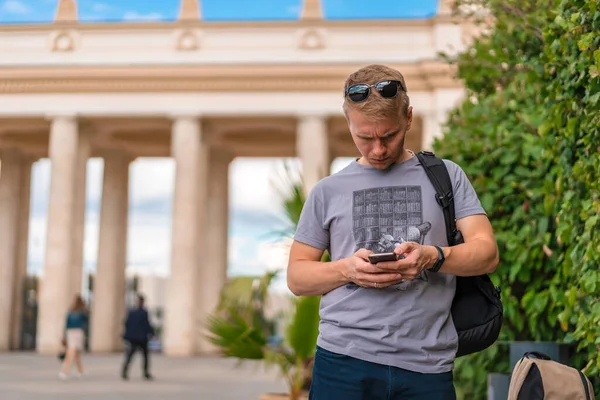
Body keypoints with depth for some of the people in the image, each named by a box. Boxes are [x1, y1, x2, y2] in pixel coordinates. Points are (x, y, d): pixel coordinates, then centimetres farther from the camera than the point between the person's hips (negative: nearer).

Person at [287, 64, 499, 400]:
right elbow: (297, 277, 11)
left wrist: (432, 257, -16)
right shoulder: (329, 191, 11)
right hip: (344, 360, 0)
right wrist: (346, 269, -9)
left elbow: (487, 253, 4)